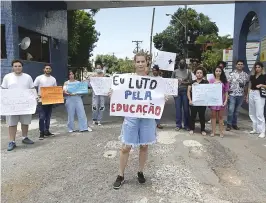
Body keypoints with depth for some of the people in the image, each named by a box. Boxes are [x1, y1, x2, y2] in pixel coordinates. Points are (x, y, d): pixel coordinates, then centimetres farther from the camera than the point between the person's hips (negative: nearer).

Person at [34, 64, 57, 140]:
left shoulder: (53, 79, 10)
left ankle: (47, 131, 21)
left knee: (48, 117, 11)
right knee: (42, 117, -6)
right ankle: (41, 133, 1)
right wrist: (37, 95, -18)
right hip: (41, 101, -4)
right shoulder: (39, 78, -1)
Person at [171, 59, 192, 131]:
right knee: (178, 108, 2)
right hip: (177, 91, 1)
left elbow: (190, 81, 0)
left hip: (185, 91, -1)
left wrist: (183, 82, -15)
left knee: (186, 108, 0)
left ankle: (186, 125, 10)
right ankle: (178, 125, 9)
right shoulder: (175, 71, 12)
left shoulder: (188, 71, 8)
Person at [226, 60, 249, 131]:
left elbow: (246, 85, 11)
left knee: (236, 110, 10)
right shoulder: (232, 74, -2)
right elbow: (227, 84, -2)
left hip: (241, 95, 3)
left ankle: (234, 124, 20)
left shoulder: (246, 75, 6)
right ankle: (229, 124, 2)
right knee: (230, 110, -7)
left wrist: (245, 95, 11)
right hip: (232, 94, -3)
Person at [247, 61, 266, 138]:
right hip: (251, 94, 6)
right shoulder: (252, 76, 13)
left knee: (259, 114, -9)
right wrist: (247, 96, 15)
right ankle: (255, 129, 22)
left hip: (259, 95, -6)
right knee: (252, 113, 11)